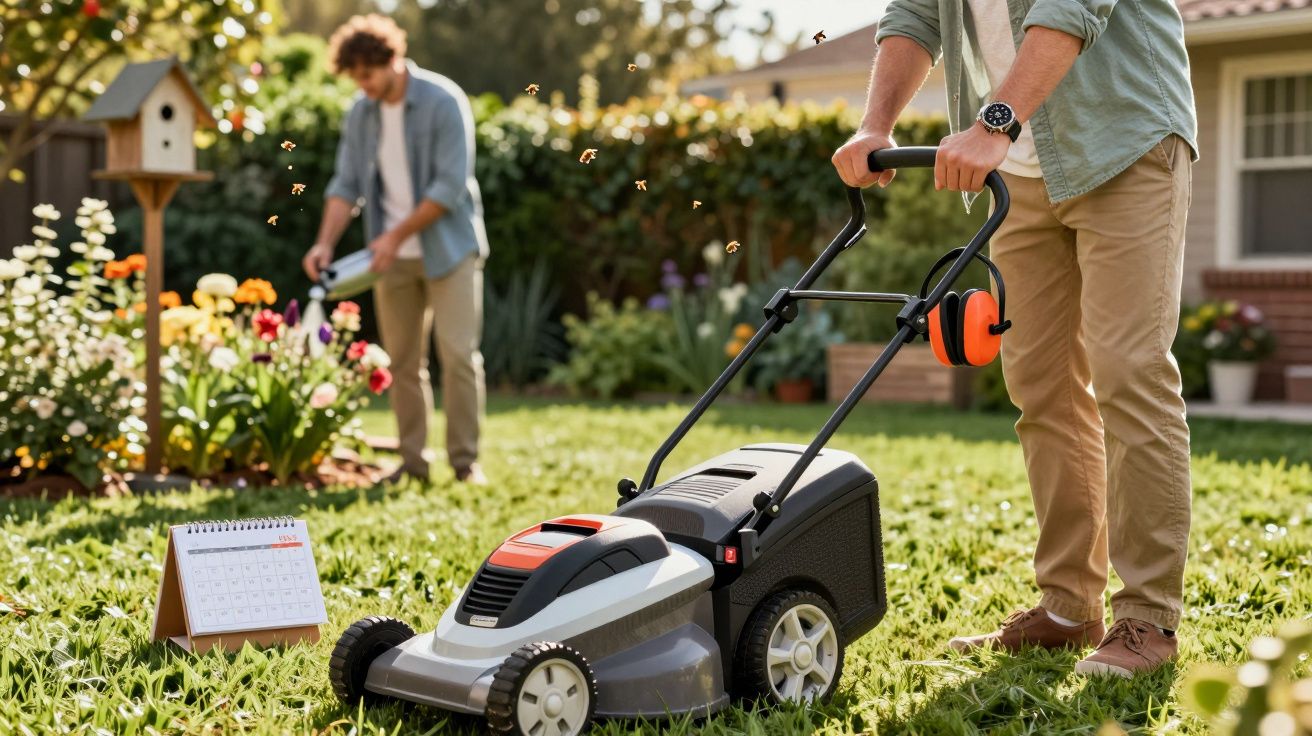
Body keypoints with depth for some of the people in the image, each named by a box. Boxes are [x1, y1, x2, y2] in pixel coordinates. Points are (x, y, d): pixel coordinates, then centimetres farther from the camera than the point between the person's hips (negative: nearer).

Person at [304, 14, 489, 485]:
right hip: (391, 255, 5)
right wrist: (326, 242, -12)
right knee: (402, 360, 6)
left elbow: (450, 186, -19)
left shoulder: (443, 102, -14)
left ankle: (465, 460, 0)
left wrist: (396, 234, -20)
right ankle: (413, 461, 14)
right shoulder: (360, 114, 3)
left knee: (458, 354, -8)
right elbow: (346, 185, 3)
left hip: (448, 248, -5)